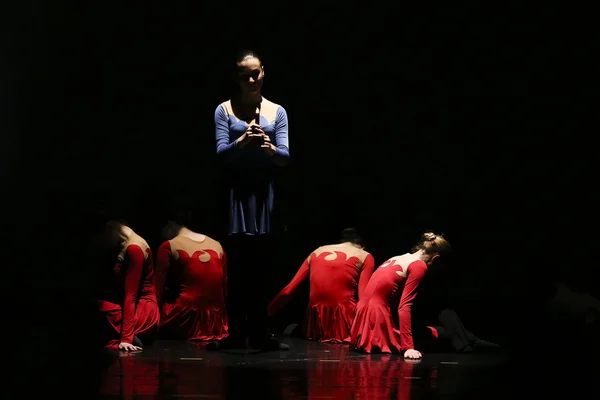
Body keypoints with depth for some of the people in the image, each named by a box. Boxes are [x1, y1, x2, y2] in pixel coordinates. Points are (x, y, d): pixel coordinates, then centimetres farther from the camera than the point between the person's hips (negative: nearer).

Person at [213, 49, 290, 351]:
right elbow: (222, 153, -2)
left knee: (262, 266, 1)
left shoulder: (276, 112, 12)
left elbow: (285, 156, 3)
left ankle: (259, 333, 5)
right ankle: (236, 333, -3)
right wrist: (242, 141, -21)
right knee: (238, 266, -5)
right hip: (237, 193, -2)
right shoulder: (225, 110, 8)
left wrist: (269, 147, -19)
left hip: (265, 193, 2)